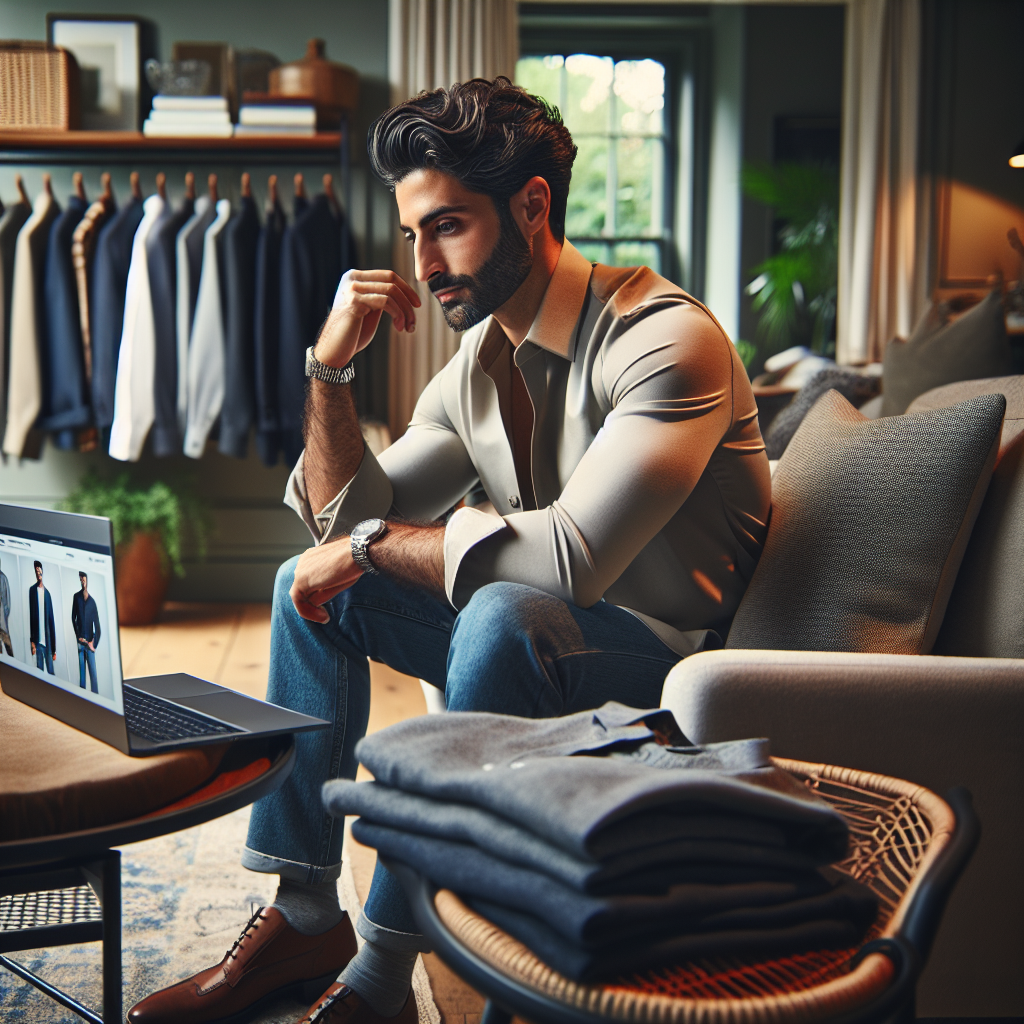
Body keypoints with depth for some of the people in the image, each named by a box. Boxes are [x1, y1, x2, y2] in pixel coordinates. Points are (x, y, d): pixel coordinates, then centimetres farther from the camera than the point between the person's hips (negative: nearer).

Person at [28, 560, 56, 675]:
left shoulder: (47, 592, 12)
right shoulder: (32, 590, 2)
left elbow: (51, 619, 12)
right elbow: (30, 616, -2)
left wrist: (54, 649, 10)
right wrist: (31, 641, -10)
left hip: (48, 641, 3)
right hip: (37, 640, -3)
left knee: (51, 672, 2)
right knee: (39, 671, -3)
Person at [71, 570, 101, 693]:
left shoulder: (92, 600, 5)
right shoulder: (76, 597, 6)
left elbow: (97, 624, 4)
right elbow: (73, 618, 5)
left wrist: (94, 643, -5)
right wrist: (78, 637, -4)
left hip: (90, 642, 0)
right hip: (80, 641, 0)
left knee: (93, 672, -5)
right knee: (81, 672, 2)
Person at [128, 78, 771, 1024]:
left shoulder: (666, 337, -21)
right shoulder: (479, 360, 4)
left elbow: (572, 553, -32)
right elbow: (351, 520, 5)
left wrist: (373, 545, -20)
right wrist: (330, 368, -9)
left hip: (669, 656, -8)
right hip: (537, 641, 8)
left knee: (506, 616, -37)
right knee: (314, 589, 3)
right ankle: (305, 917, 3)